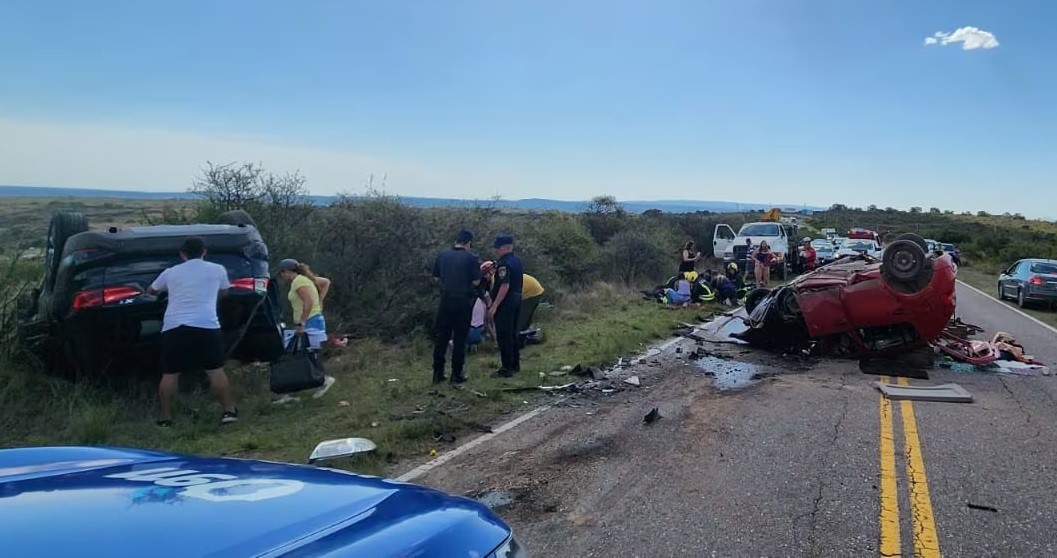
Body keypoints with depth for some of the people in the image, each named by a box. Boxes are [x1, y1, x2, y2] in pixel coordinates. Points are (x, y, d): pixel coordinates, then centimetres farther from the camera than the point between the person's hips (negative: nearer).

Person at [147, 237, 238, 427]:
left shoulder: (170, 272, 16)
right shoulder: (218, 270, 12)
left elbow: (151, 291, 32)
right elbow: (223, 292, 29)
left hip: (174, 327, 1)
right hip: (206, 325, -1)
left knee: (170, 374, 8)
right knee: (215, 370, 5)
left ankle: (165, 417, 12)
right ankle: (229, 411, 4)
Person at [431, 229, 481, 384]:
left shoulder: (442, 255, 2)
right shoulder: (471, 257, -10)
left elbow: (436, 278, 7)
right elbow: (476, 281, -9)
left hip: (446, 300, 3)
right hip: (464, 301, -3)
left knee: (442, 337, 12)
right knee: (460, 339, 5)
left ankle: (437, 373, 16)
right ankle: (456, 375, 8)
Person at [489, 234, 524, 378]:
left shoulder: (504, 263, -18)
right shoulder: (517, 261, 13)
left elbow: (505, 286, -24)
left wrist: (494, 306, -23)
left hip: (505, 303, -10)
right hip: (517, 300, 10)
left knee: (503, 336, -5)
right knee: (512, 334, 17)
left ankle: (506, 369, -3)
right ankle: (515, 365, 25)